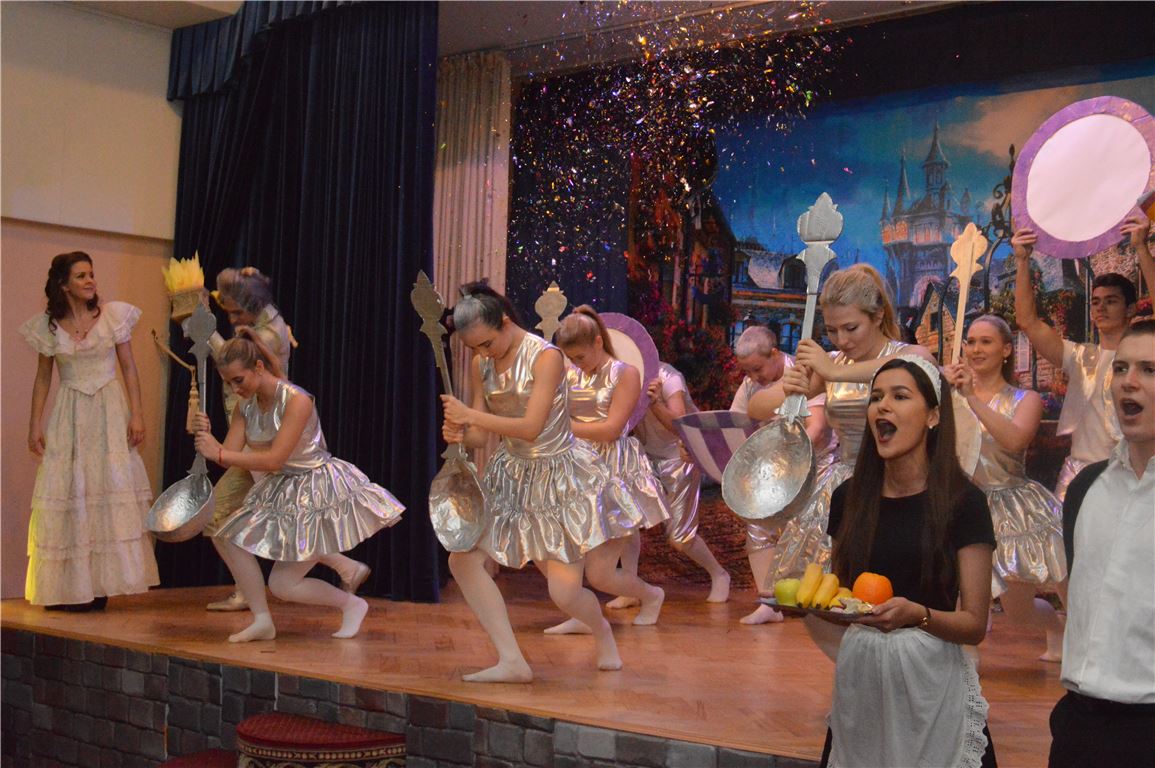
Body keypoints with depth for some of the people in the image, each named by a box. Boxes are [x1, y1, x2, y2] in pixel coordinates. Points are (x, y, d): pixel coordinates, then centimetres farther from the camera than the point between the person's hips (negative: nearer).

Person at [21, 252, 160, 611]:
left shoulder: (113, 315, 1)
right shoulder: (49, 325, 4)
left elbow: (129, 368, 2)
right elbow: (42, 378, 10)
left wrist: (137, 414, -6)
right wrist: (35, 425, 3)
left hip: (109, 412, -1)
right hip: (68, 416, 1)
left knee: (110, 490, -6)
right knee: (66, 492, -1)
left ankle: (99, 585, 0)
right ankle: (68, 588, 4)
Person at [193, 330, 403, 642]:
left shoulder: (296, 400, -24)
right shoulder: (246, 406, -1)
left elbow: (275, 459, -30)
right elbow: (229, 456, -7)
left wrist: (218, 453, -31)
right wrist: (206, 437, -27)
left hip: (318, 491, -8)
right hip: (282, 492, 8)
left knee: (283, 585, -6)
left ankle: (352, 604, 18)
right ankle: (262, 620, 6)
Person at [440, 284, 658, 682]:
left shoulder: (546, 357, -19)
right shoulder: (481, 364, 0)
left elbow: (530, 427, -25)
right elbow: (481, 434, 3)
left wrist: (471, 415, -27)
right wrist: (459, 433, -20)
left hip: (560, 476, -6)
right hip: (512, 475, 6)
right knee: (462, 558, -9)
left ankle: (602, 631, 32)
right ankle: (512, 661, -6)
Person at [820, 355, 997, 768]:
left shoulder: (963, 502, -7)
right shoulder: (848, 497, 5)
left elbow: (974, 625, -8)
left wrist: (917, 615, -26)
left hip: (931, 676, -4)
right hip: (858, 673, 4)